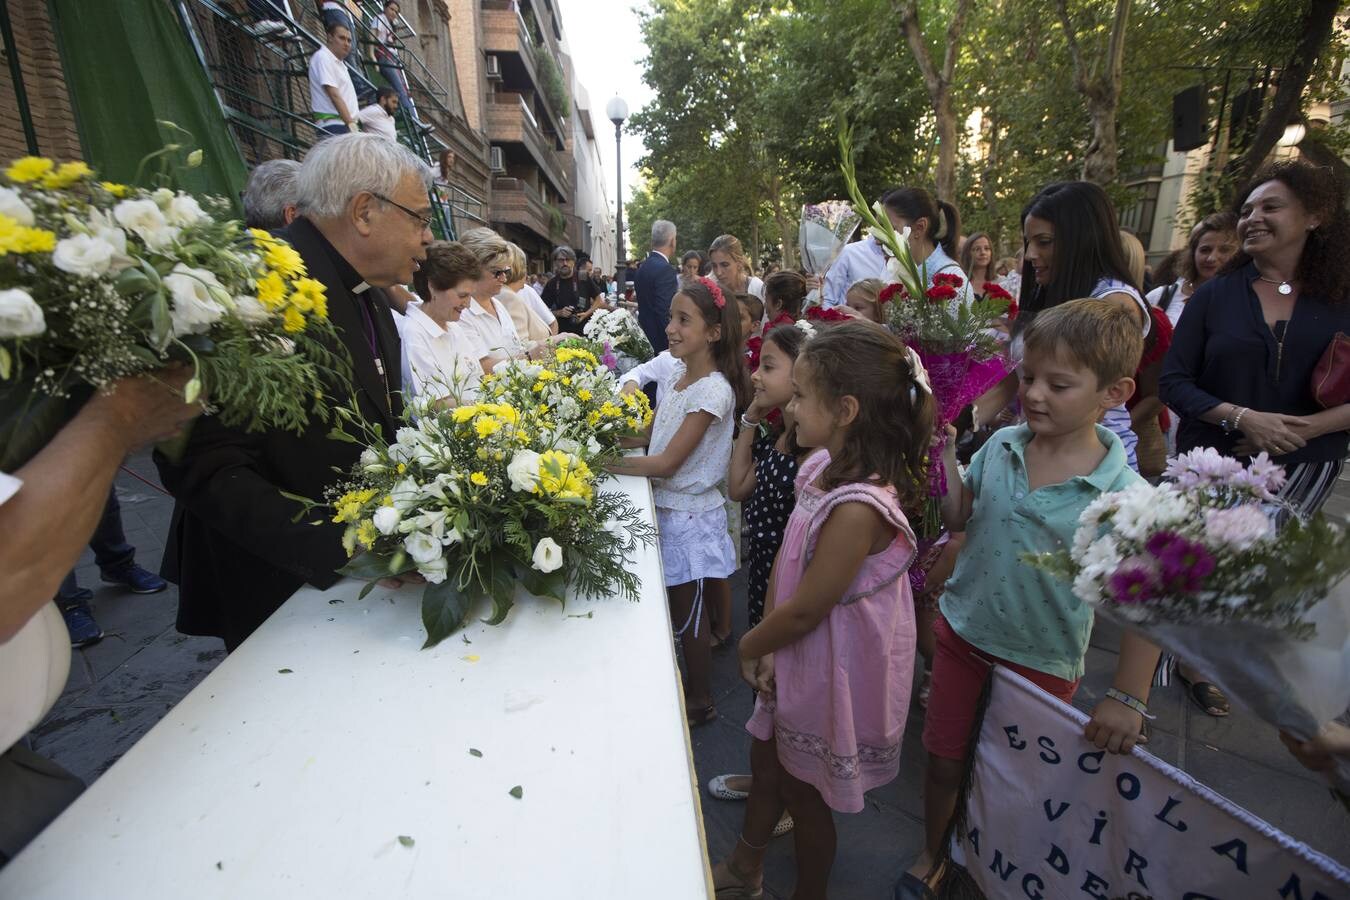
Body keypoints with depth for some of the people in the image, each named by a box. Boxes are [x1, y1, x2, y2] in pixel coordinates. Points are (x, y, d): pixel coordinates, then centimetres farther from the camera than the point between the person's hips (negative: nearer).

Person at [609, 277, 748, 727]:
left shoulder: (713, 390, -22)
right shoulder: (676, 374, 4)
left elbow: (668, 462, -23)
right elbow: (653, 434, 9)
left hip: (690, 514, -7)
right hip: (665, 505, 8)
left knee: (687, 614, 10)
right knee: (670, 606, 21)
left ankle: (700, 700, 33)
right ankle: (674, 684, 44)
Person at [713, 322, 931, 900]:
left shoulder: (857, 509, -35)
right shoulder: (823, 467, -7)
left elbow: (803, 612, -27)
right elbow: (785, 559, -3)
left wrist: (751, 645, -9)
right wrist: (766, 646, -7)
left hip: (832, 672, -8)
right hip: (798, 657, 8)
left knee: (804, 792, 18)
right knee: (766, 760, 27)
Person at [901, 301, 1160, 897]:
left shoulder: (1123, 495, -20)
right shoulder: (1001, 445, -9)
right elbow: (958, 518, 1)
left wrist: (1127, 697, -14)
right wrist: (944, 456, -13)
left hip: (1043, 660, -3)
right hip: (964, 632, 3)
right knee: (944, 760, 19)